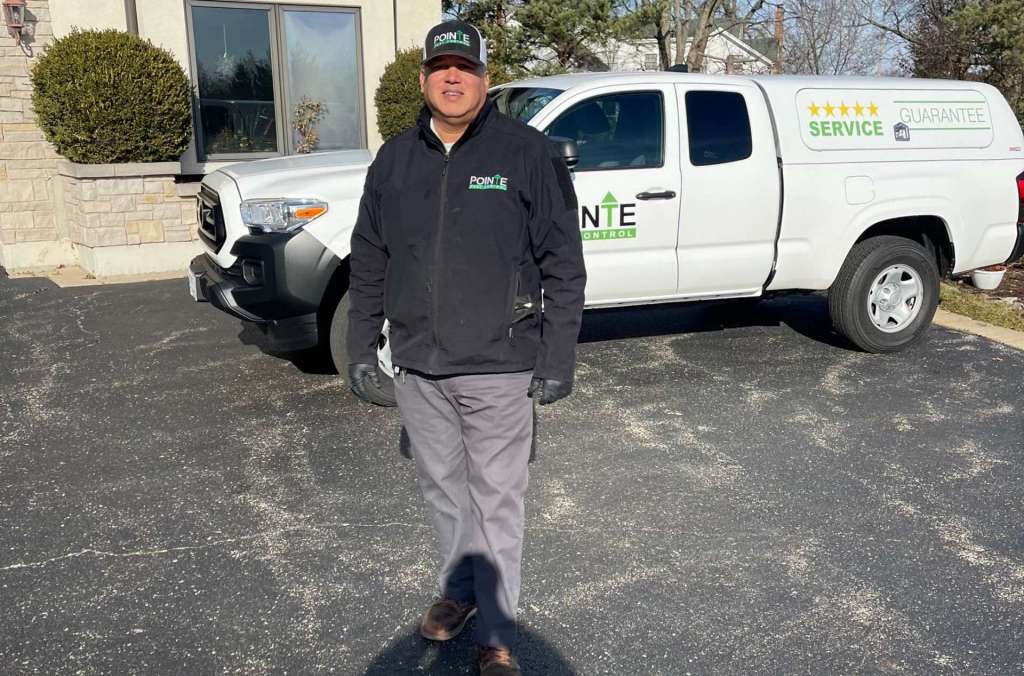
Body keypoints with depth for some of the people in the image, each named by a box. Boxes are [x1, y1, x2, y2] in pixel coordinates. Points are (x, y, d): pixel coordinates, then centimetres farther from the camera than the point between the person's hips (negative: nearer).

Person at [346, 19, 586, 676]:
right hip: (417, 365, 5)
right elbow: (368, 263, 12)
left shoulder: (528, 152, -5)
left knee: (497, 500, 5)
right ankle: (460, 585, 42)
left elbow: (564, 265, -6)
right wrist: (362, 349, 9)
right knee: (443, 488, 19)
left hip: (498, 366, -4)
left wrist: (558, 359, -9)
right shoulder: (395, 159, 8)